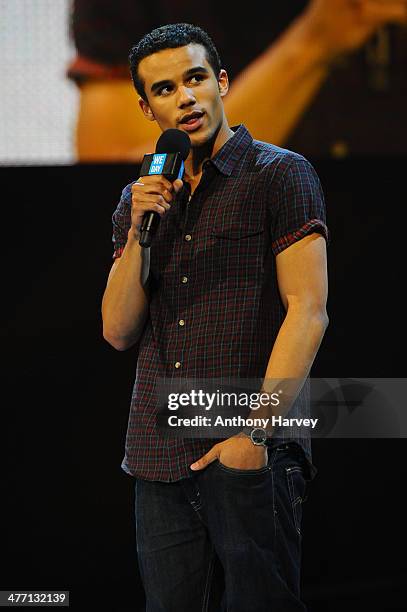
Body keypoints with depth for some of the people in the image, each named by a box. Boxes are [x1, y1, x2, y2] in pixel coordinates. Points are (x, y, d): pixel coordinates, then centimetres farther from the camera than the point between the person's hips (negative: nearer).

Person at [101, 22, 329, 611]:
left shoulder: (279, 175, -1)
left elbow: (308, 313, -9)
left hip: (254, 454, -5)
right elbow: (119, 331, 12)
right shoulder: (141, 198, 16)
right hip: (161, 455, 5)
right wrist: (138, 230, -2)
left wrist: (255, 432, -16)